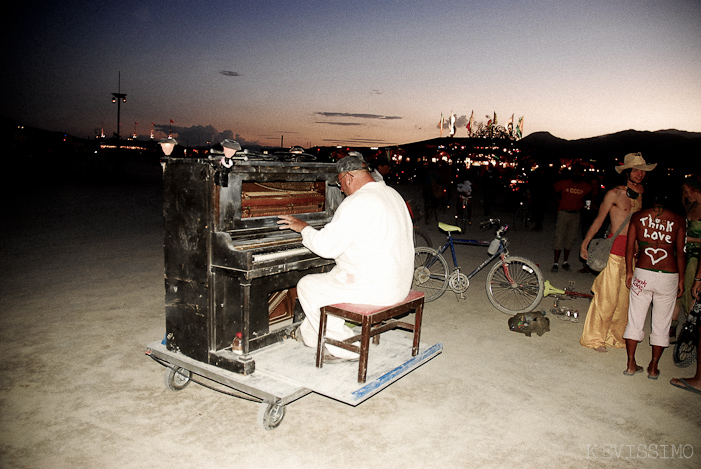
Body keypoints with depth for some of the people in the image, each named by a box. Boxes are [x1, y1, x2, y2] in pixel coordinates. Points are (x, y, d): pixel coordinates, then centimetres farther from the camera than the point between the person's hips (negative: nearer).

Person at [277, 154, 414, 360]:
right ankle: (309, 335, 36)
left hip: (374, 288, -10)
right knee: (326, 279, 26)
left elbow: (327, 246, -21)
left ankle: (345, 348, 9)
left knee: (306, 286, 5)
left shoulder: (358, 202, -20)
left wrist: (303, 228, -3)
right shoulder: (392, 194, 11)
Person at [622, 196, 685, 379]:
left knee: (635, 320, 10)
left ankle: (631, 364, 14)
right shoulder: (678, 220, -4)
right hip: (669, 277, 0)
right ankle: (653, 368, 19)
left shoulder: (637, 217, -1)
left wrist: (629, 271, 14)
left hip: (642, 274, 1)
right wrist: (681, 279, 9)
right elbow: (680, 253, 0)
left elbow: (630, 248, 3)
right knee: (661, 325, 12)